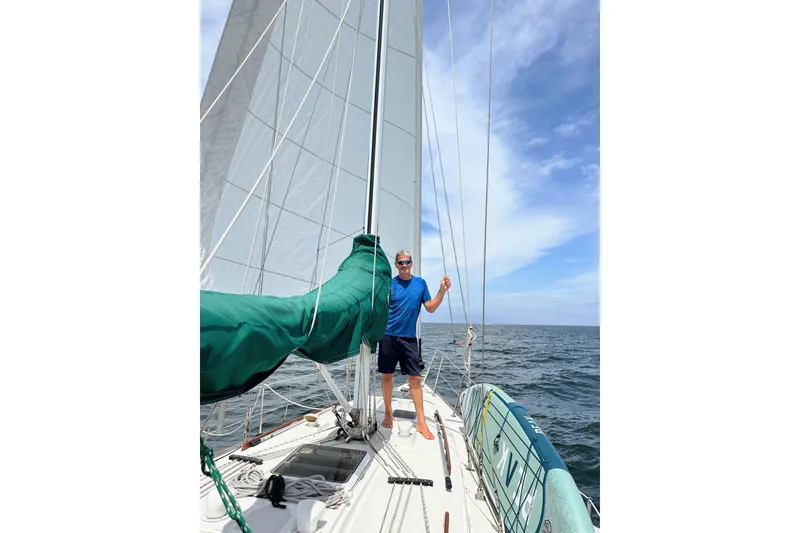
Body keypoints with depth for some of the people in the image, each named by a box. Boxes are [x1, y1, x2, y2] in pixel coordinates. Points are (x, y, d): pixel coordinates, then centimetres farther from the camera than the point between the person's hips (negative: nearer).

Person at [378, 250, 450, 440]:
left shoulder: (420, 283, 5)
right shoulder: (389, 284, -1)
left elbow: (430, 308, 6)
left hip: (409, 338, 1)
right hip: (388, 336, -1)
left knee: (414, 378, 1)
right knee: (386, 375, 8)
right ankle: (388, 413, 28)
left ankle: (421, 422, 12)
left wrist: (442, 290, -4)